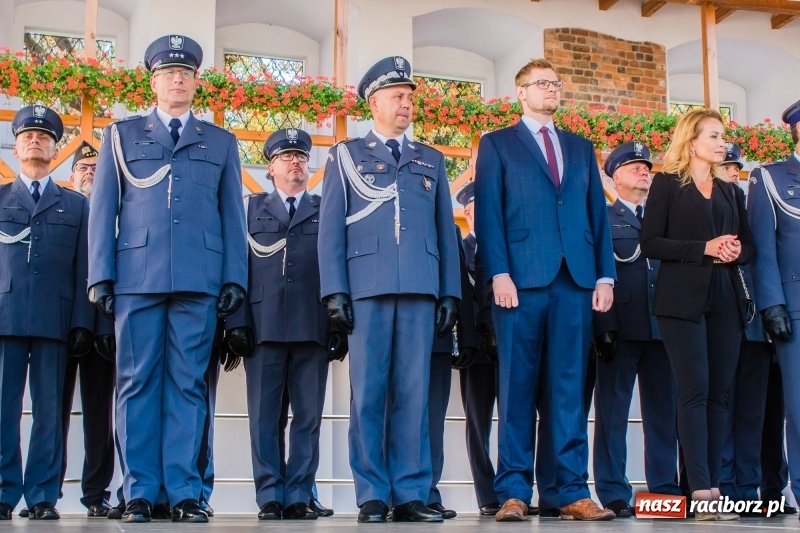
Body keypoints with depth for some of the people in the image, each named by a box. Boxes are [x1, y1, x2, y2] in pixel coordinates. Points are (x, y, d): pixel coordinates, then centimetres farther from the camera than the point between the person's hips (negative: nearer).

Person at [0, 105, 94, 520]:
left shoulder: (76, 205, 18)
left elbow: (83, 269, 10)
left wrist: (82, 323, 0)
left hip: (54, 320, 0)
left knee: (49, 409, 0)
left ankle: (43, 497, 3)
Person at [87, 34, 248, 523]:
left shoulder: (221, 143, 18)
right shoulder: (122, 136, 16)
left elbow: (233, 217, 13)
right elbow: (104, 210, 11)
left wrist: (235, 279, 3)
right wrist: (101, 276, 1)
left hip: (199, 281, 0)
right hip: (137, 277, 0)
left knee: (188, 384, -1)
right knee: (138, 383, -1)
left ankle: (184, 491, 1)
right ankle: (140, 491, 4)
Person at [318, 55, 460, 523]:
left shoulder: (431, 160, 21)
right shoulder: (346, 155, 14)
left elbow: (445, 229, 16)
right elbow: (331, 228, 6)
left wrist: (450, 292, 7)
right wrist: (335, 290, -5)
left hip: (421, 290, 2)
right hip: (367, 287, -2)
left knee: (414, 393, -1)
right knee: (369, 393, -2)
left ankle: (411, 494, 4)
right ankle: (373, 496, 3)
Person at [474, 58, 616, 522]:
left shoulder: (581, 148, 22)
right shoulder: (497, 144, 12)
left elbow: (598, 214, 16)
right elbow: (489, 213, 1)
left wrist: (605, 275, 4)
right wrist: (499, 273, -11)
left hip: (576, 279, 3)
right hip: (522, 278, -3)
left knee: (570, 388, 2)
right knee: (518, 388, -2)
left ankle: (573, 492, 4)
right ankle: (514, 491, 1)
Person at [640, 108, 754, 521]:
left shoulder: (731, 192, 19)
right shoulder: (667, 184, 4)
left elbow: (748, 245, 18)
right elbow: (651, 243, -5)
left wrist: (736, 251, -5)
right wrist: (704, 248, -14)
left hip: (725, 300, 5)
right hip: (683, 299, -5)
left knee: (719, 393, 2)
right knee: (695, 390, -10)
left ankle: (712, 487, 6)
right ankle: (701, 490, -11)